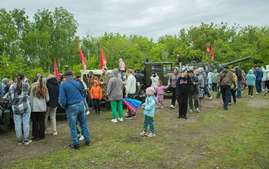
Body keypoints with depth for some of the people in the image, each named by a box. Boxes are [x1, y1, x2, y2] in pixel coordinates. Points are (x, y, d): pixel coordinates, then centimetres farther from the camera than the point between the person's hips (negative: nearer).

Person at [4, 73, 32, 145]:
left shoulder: (12, 86, -3)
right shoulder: (26, 85, -7)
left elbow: (9, 97, 2)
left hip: (16, 108, 2)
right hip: (25, 106, -2)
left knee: (17, 124, 9)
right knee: (26, 123, 5)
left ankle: (19, 140, 17)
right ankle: (26, 139, 11)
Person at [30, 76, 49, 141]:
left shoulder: (33, 87, -6)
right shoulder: (45, 88, -2)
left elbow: (31, 97, -3)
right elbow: (47, 99, 4)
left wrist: (30, 104, 5)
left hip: (34, 107, -1)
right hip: (42, 108, 1)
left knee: (35, 122, 7)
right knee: (42, 122, 9)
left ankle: (36, 136, 11)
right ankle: (42, 135, 16)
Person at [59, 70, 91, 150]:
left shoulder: (63, 85, -7)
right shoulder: (78, 84, 7)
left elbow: (62, 99, -13)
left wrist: (65, 107, 0)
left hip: (71, 107, -4)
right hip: (81, 104, 4)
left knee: (73, 126, 8)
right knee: (83, 124, 16)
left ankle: (76, 144, 16)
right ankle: (87, 140, 25)